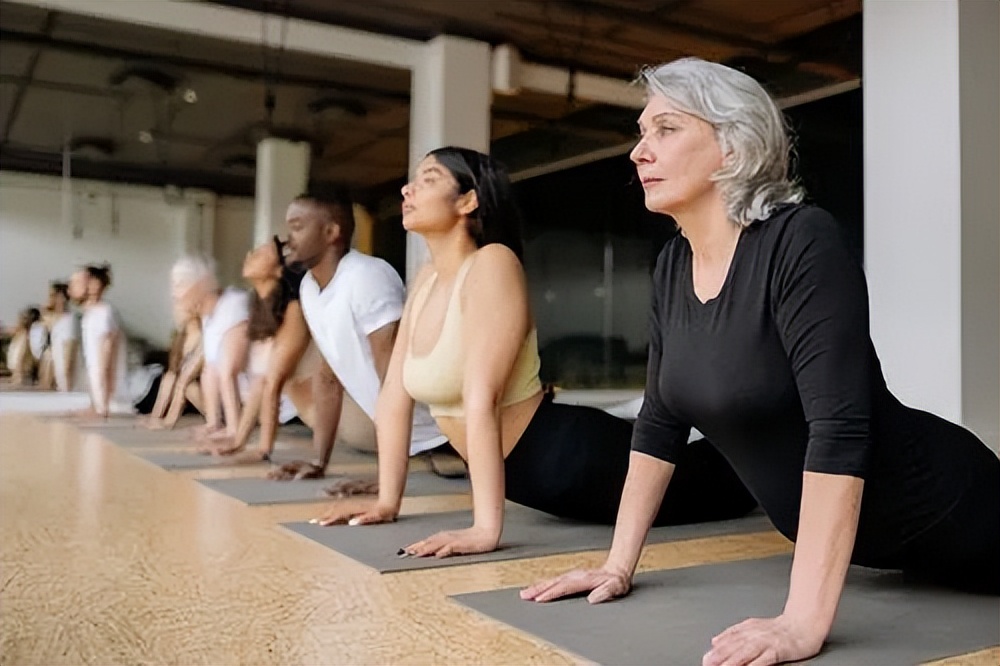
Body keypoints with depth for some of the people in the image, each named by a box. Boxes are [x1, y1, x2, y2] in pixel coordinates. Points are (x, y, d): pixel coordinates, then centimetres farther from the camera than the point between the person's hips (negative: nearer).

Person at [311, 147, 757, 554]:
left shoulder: (492, 264, -22)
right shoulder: (427, 281, 4)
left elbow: (481, 399, -31)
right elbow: (395, 395, 5)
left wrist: (486, 527, -35)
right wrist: (387, 502, 4)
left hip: (571, 457, -8)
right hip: (526, 478, 8)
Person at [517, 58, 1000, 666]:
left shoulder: (801, 242, -27)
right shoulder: (675, 265, -4)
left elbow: (838, 427, -34)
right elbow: (661, 422, 1)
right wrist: (619, 565, -2)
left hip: (940, 513, -6)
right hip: (827, 533, 7)